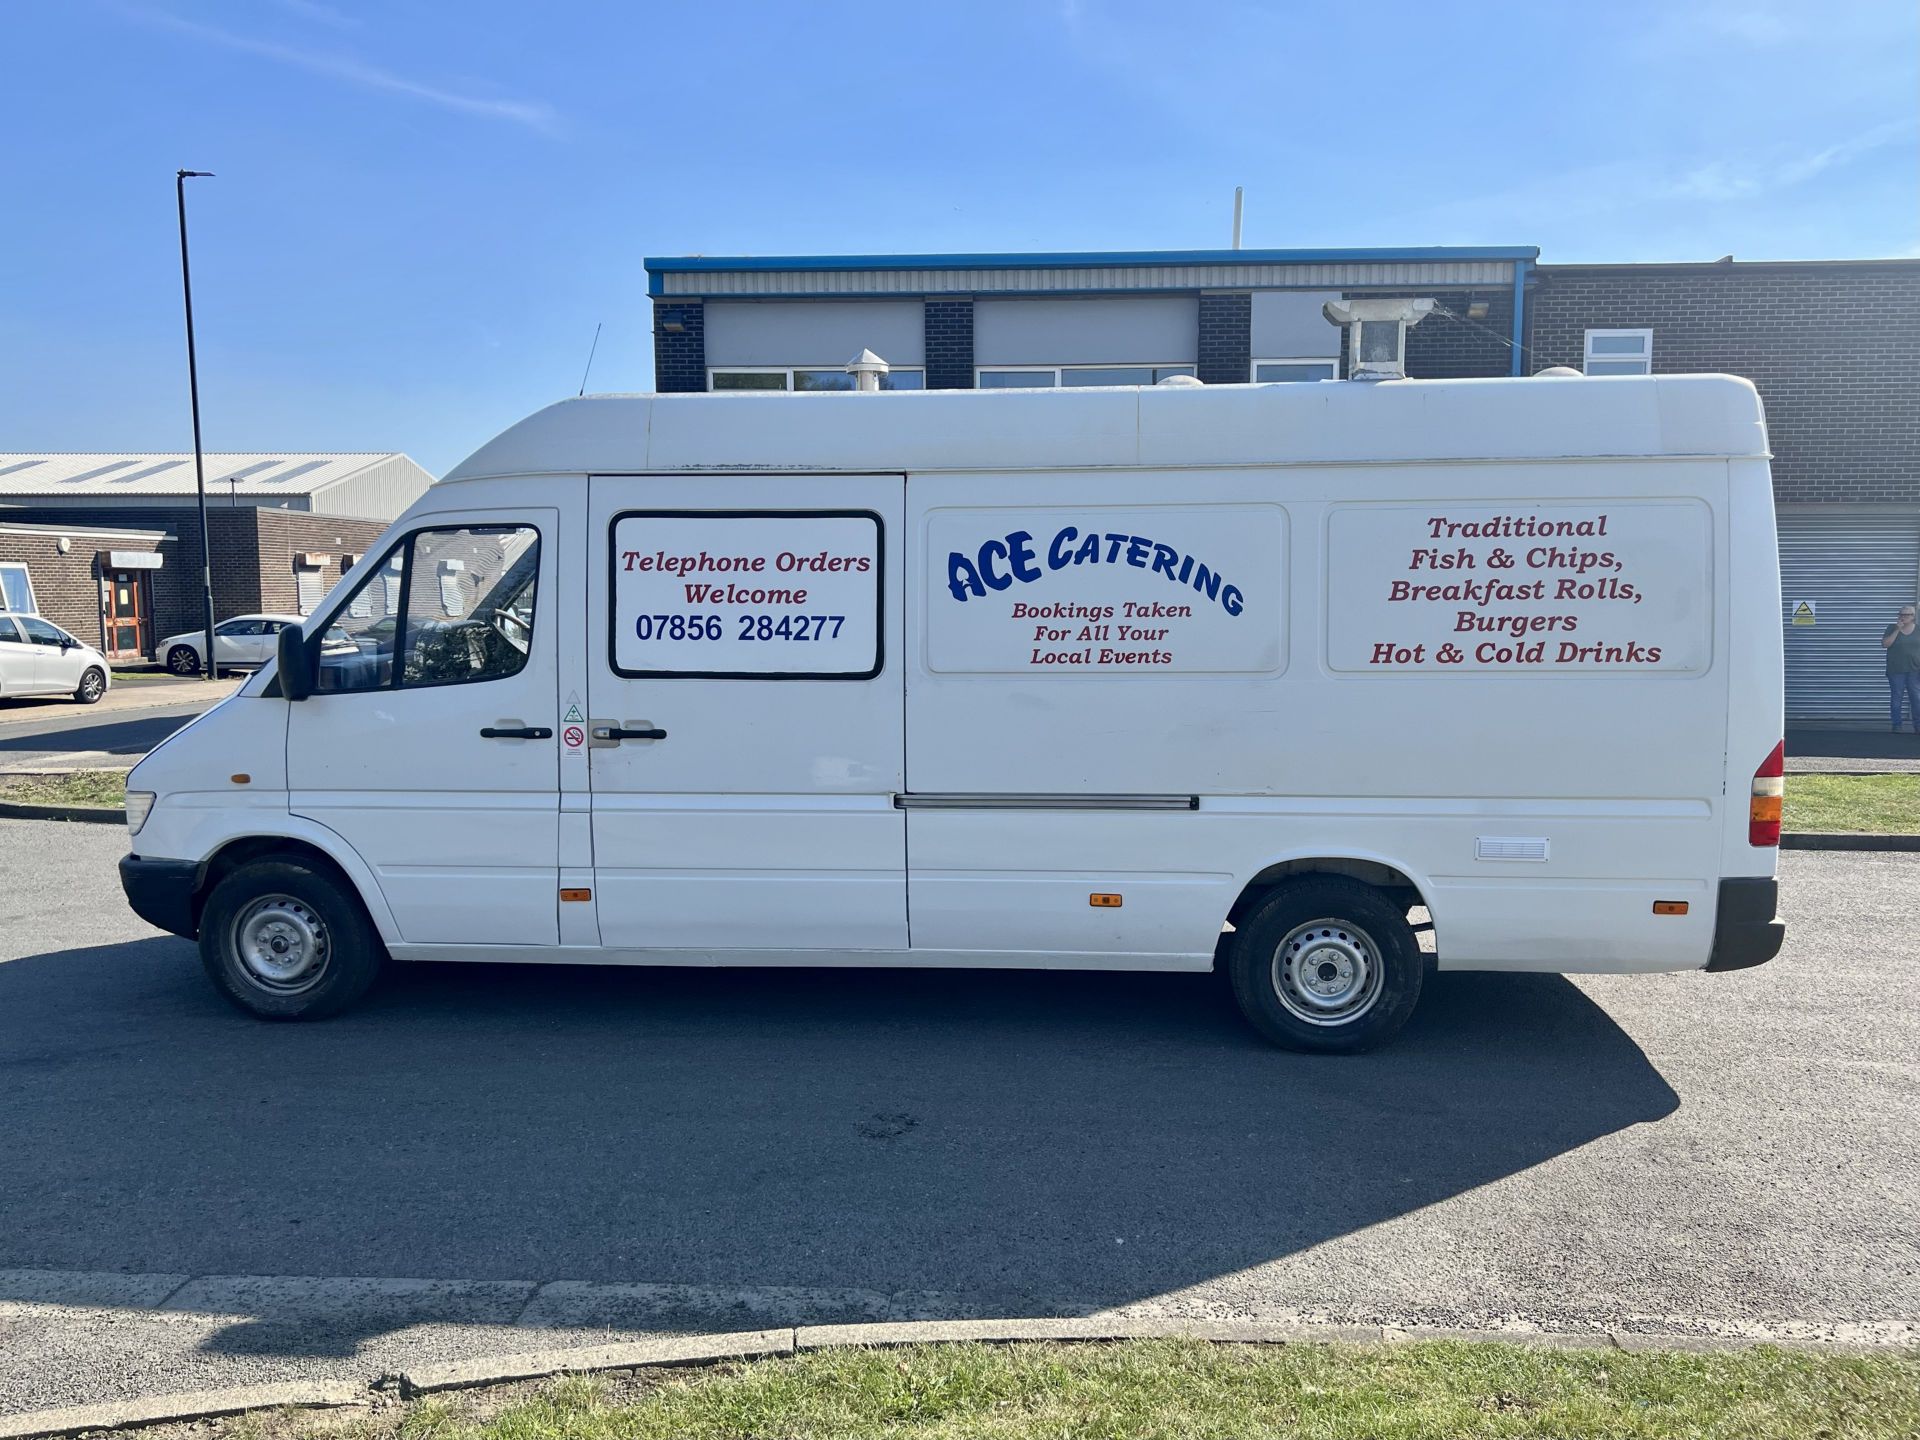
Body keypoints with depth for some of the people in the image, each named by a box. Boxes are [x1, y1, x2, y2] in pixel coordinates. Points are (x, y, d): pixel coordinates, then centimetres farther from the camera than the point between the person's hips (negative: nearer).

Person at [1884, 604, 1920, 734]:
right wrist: (1897, 630, -14)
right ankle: (1896, 725, 6)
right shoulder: (1892, 628, 4)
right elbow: (1885, 644, -8)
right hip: (1896, 671, -1)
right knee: (1896, 698, 0)